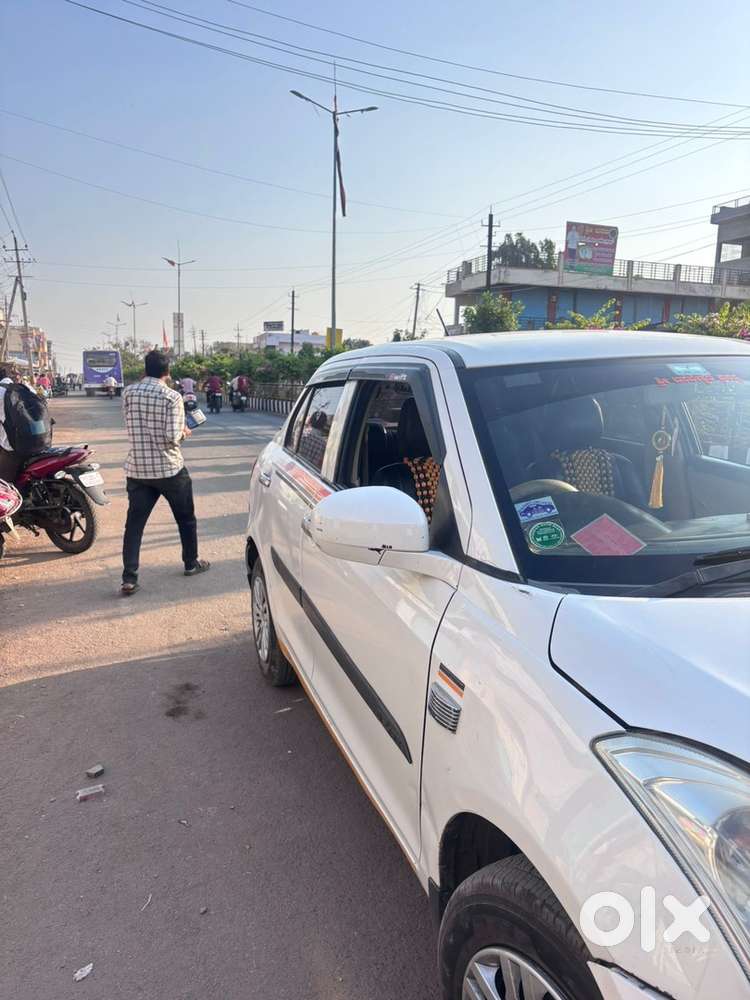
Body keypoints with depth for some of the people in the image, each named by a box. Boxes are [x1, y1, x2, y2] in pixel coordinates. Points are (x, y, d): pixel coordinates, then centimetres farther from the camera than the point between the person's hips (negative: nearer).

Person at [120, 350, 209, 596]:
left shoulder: (129, 393, 1)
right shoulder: (172, 396, -12)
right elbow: (173, 437, -19)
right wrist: (184, 433, 2)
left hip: (137, 469, 3)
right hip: (170, 468, -3)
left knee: (134, 523, 5)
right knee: (186, 518, 17)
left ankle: (129, 578, -2)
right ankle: (191, 563, 31)